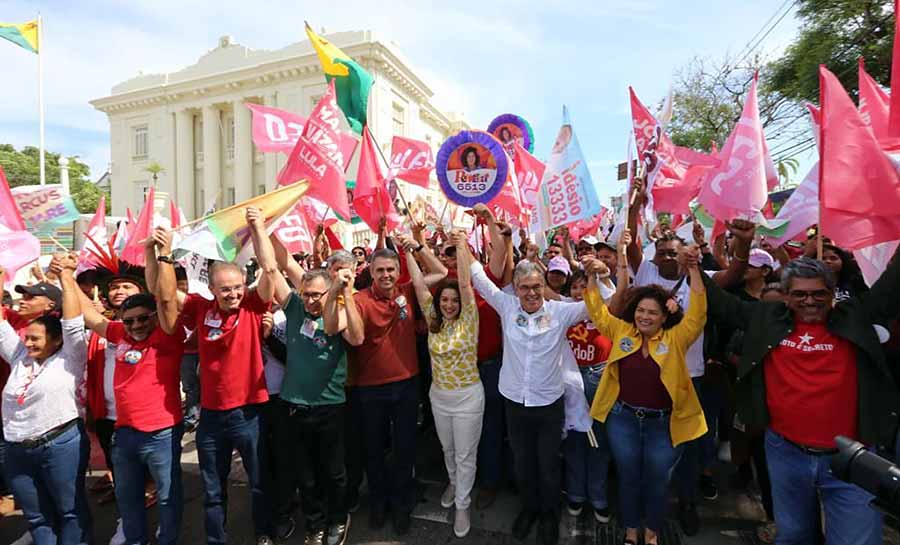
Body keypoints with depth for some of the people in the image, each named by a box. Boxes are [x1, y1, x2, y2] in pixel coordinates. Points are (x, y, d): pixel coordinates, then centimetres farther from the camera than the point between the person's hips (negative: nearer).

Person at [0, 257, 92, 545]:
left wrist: (66, 277, -17)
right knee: (37, 517, 17)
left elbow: (73, 324, -18)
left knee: (71, 511, 8)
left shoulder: (69, 359, -6)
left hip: (61, 445, -6)